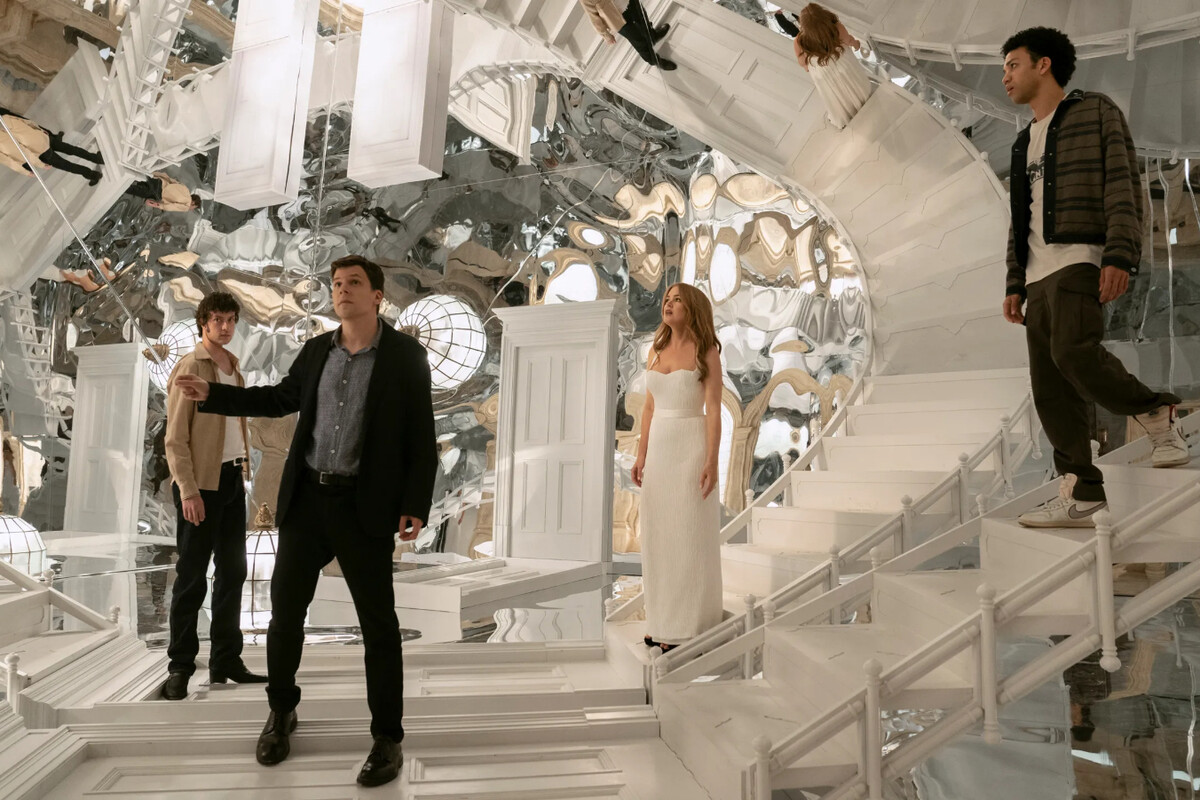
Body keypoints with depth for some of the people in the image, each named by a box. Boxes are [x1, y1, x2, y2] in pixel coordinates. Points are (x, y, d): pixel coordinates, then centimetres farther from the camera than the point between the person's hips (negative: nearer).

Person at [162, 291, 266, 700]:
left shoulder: (232, 367, 15)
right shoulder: (189, 367, -7)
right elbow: (175, 438, -11)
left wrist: (242, 473, 12)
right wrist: (188, 491, -17)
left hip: (232, 478, 7)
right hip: (201, 482, -7)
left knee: (232, 571, 11)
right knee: (192, 578, 1)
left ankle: (226, 661, 22)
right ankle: (180, 666, 14)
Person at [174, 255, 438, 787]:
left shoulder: (405, 356, -6)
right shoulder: (316, 350, 8)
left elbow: (421, 437, -7)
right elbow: (281, 399, 23)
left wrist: (416, 504, -14)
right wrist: (212, 395, 17)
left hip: (364, 506, -4)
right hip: (306, 499, 5)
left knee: (378, 624, 3)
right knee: (285, 610, 14)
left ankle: (388, 737, 18)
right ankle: (282, 711, 38)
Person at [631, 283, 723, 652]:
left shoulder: (707, 352, -5)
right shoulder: (656, 351, 13)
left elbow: (713, 409, -10)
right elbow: (649, 407, 13)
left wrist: (712, 460, -18)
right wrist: (641, 455, 8)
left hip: (692, 447, -6)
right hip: (659, 448, 6)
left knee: (688, 535, -2)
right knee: (659, 535, 9)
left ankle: (689, 625, 9)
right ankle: (665, 621, 21)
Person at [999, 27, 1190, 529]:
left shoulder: (1094, 112, 7)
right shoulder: (1024, 144, 26)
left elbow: (1124, 185, -5)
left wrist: (1120, 256, -19)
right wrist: (1014, 284, 14)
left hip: (1080, 258, -7)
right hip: (1040, 275, 7)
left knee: (1074, 352, -29)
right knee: (1049, 387, -3)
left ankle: (1157, 416, -4)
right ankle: (1081, 497, -2)